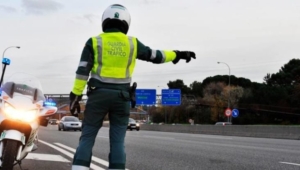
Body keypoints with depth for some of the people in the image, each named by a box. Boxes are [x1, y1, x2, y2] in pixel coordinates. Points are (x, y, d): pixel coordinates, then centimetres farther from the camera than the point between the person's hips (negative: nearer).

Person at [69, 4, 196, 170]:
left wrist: (76, 93, -2)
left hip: (98, 94, -1)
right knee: (117, 140, 6)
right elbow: (155, 56, 13)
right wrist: (177, 54, 26)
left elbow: (83, 70, -4)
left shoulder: (94, 42, 2)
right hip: (121, 96, 1)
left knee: (87, 136, 4)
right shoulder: (132, 43, 5)